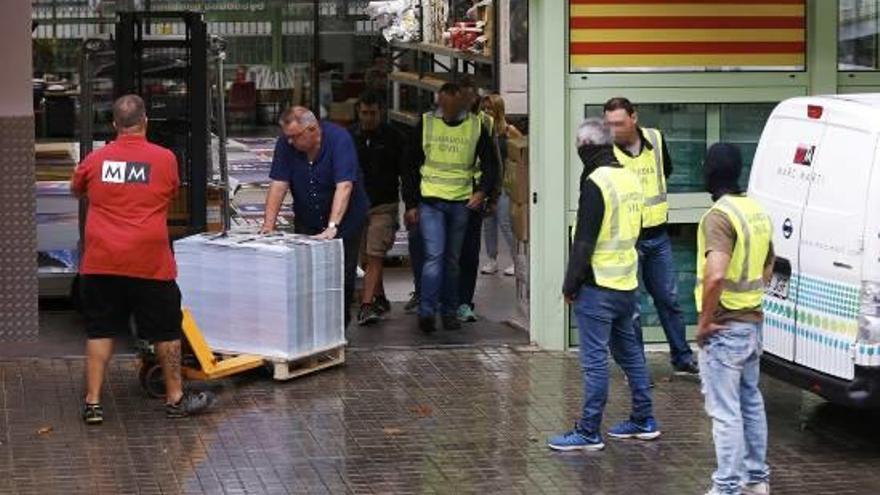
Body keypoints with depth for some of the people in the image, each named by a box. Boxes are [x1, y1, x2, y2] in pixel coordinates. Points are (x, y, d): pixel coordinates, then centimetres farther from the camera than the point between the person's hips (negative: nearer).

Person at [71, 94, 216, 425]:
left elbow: (76, 190, 21)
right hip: (149, 262, -2)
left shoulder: (95, 160, 2)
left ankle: (93, 403, 8)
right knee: (166, 331, 11)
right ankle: (176, 399, 20)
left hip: (101, 261, 2)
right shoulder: (165, 159, -3)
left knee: (99, 332, 9)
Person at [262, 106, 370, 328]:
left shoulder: (339, 139, -22)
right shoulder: (286, 144, -10)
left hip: (346, 218, -3)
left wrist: (332, 227, -39)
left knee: (343, 275, -5)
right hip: (306, 219, 4)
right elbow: (279, 185, -11)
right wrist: (268, 226, -19)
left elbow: (344, 186, -30)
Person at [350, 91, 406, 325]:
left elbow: (405, 173, 3)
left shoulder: (392, 137, -1)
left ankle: (366, 305, -18)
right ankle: (380, 299, 29)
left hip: (384, 206, -3)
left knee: (375, 256, -13)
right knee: (366, 258, 12)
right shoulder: (349, 137, 4)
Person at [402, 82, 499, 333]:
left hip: (461, 202, 2)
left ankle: (449, 312, 19)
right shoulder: (425, 124, 1)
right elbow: (412, 166, 5)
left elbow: (490, 163, 9)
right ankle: (426, 312, -12)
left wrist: (482, 191, -9)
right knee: (434, 256, -12)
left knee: (453, 259, 10)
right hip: (431, 201, -2)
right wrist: (411, 203, 1)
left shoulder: (476, 127, 3)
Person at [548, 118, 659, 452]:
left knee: (594, 359, -5)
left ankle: (589, 433, -1)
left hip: (599, 286, -9)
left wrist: (571, 284, -11)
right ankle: (644, 421, 26)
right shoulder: (630, 178, 11)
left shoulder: (596, 183, -17)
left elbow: (584, 241, -19)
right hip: (627, 283, 9)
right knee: (629, 350, 18)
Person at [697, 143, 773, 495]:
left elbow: (715, 275, -32)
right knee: (750, 403, 19)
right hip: (753, 322, 9)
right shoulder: (757, 212, 9)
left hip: (724, 330, -9)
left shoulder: (719, 216, -20)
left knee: (725, 412, -3)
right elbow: (767, 268, 23)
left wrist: (704, 322, -21)